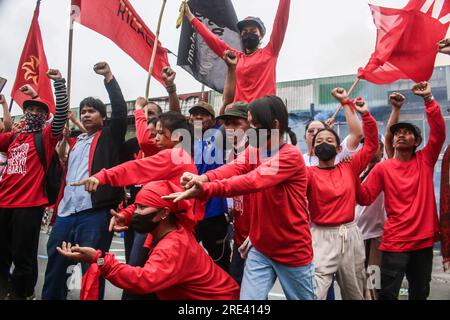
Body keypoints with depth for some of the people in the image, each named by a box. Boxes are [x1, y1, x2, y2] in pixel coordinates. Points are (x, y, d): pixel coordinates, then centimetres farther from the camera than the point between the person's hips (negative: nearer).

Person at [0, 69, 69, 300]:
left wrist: (59, 83, -22)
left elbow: (62, 113, -12)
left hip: (29, 205, -6)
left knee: (23, 257, 1)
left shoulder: (47, 137, 2)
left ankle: (21, 294, 18)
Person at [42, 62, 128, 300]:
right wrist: (57, 207, 19)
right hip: (65, 214, 7)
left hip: (94, 213, -6)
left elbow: (120, 110, -8)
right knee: (54, 268, 11)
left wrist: (108, 77, -8)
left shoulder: (109, 137, 7)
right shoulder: (75, 142, 24)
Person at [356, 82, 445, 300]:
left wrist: (428, 98, -12)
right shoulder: (382, 168, 0)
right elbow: (364, 198, -6)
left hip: (424, 240, 3)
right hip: (395, 242, -2)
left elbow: (439, 132, -7)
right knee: (388, 294, -1)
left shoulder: (425, 161, 4)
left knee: (420, 294, 17)